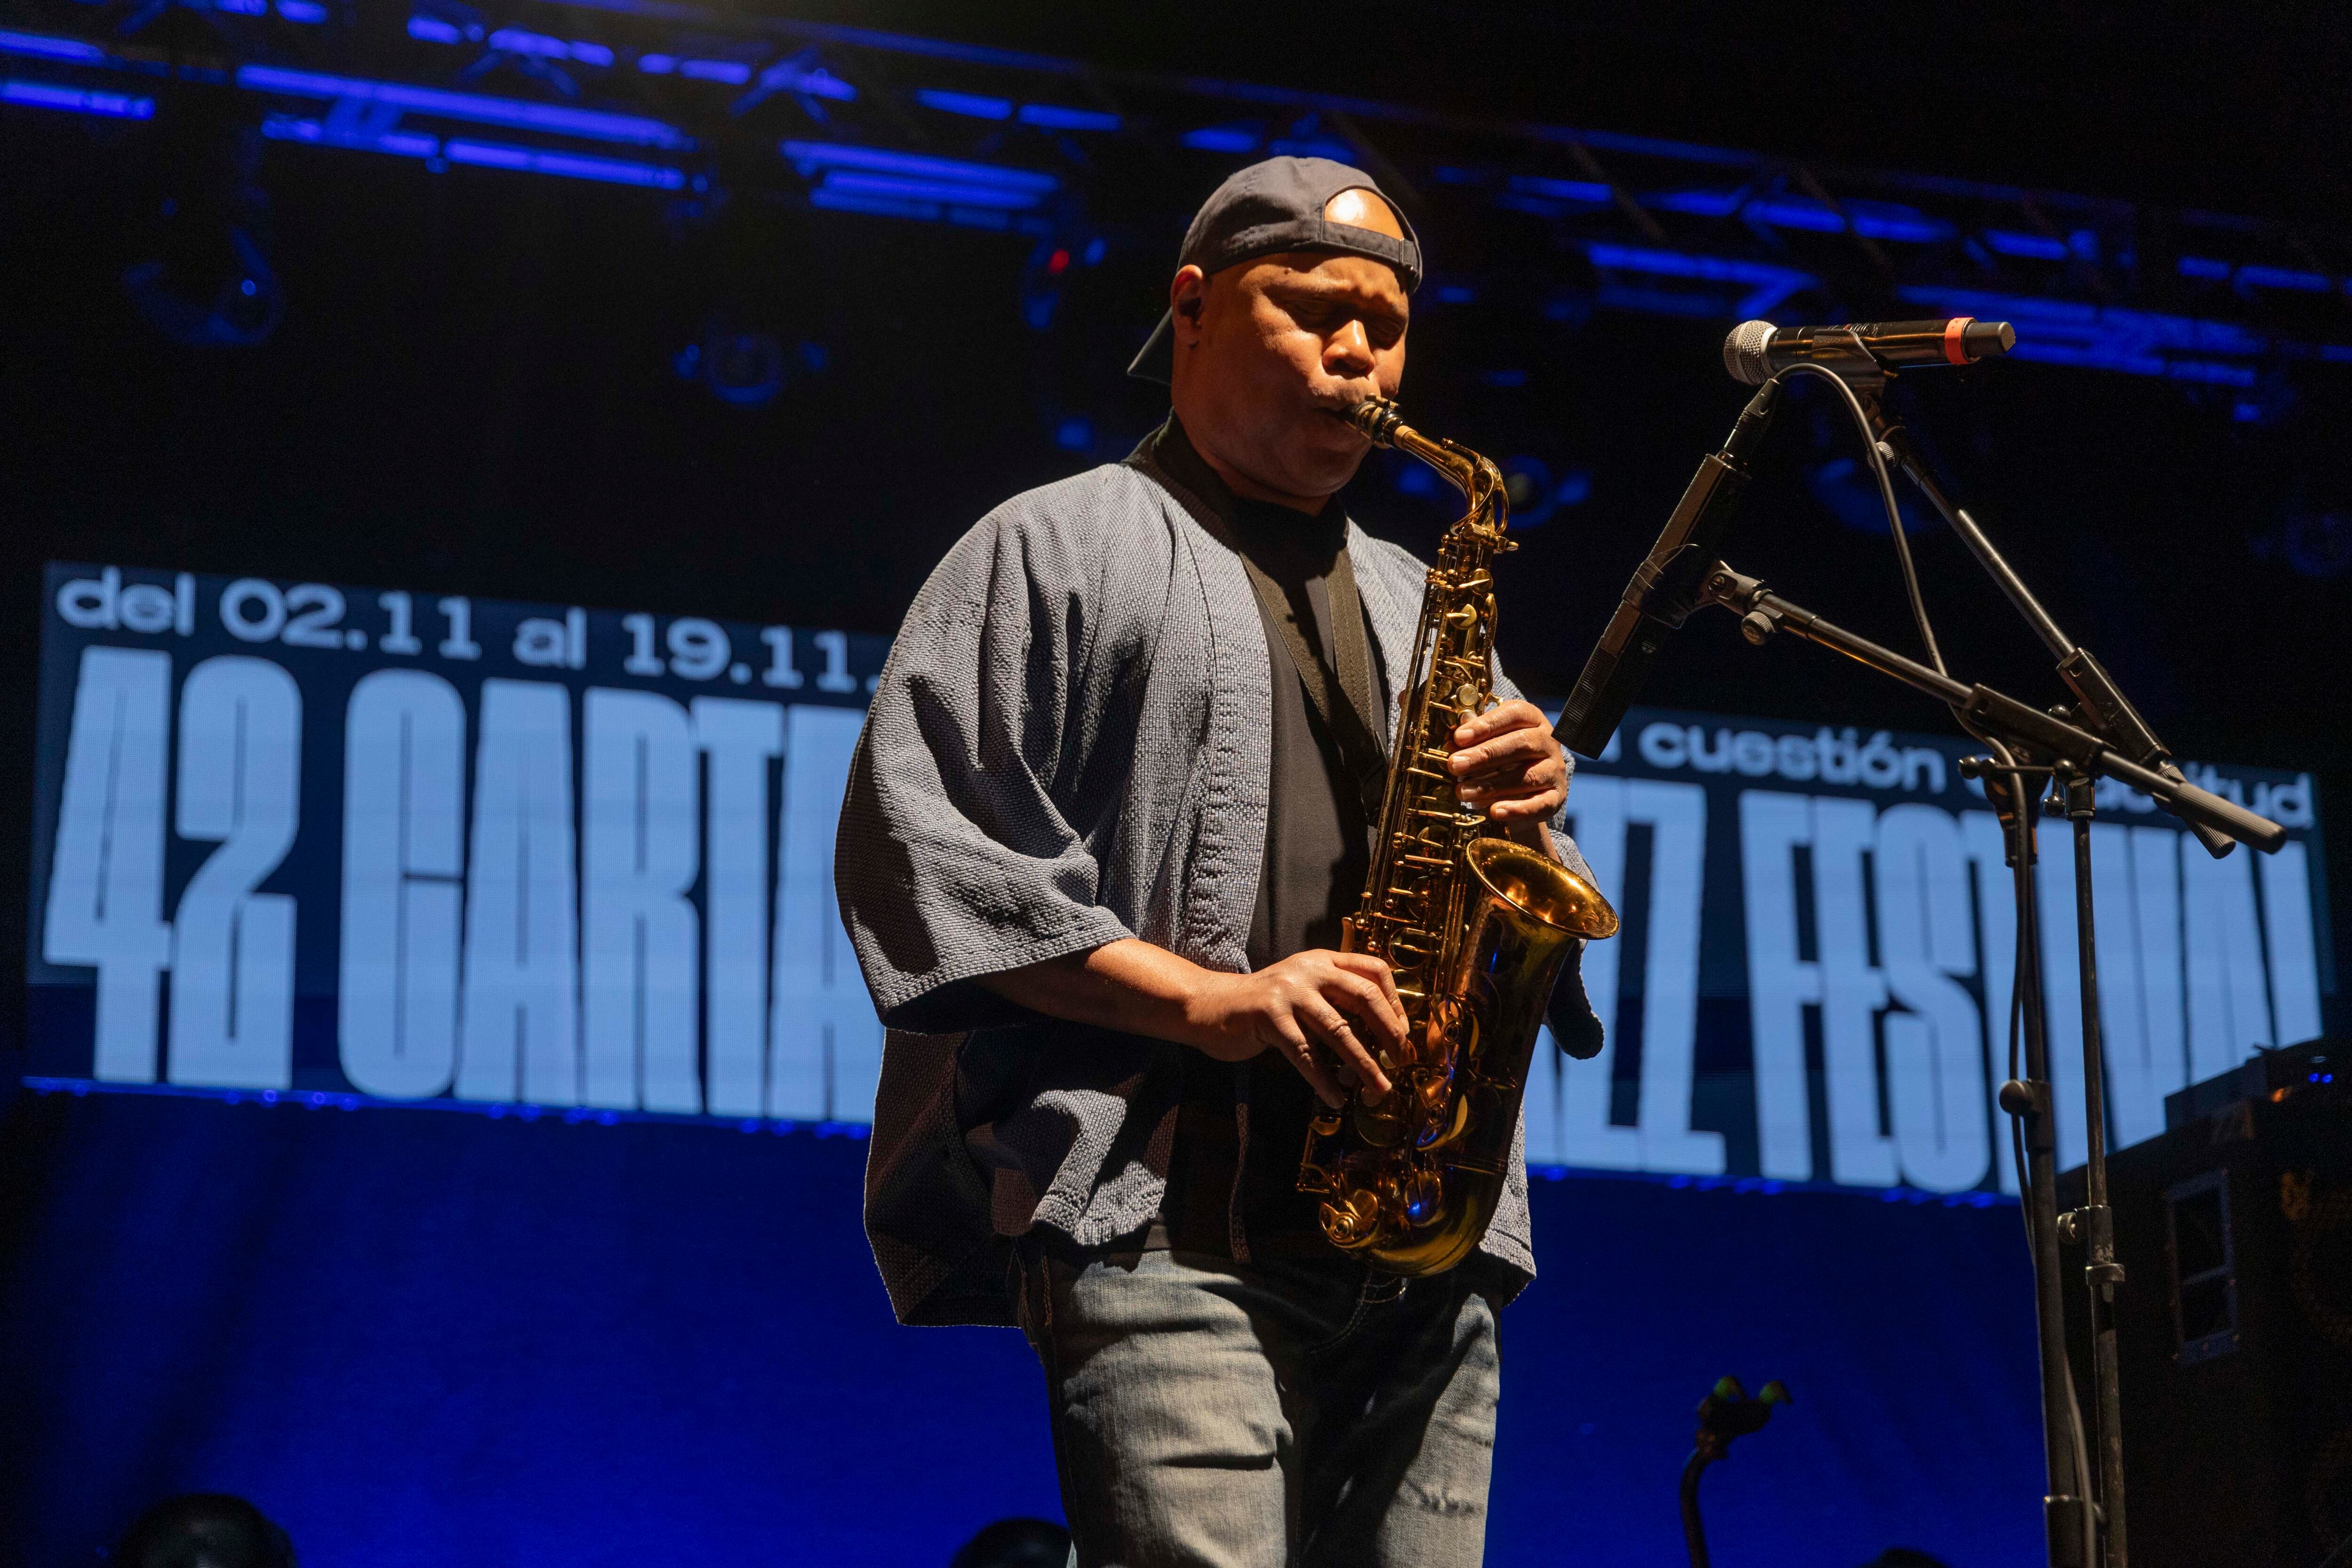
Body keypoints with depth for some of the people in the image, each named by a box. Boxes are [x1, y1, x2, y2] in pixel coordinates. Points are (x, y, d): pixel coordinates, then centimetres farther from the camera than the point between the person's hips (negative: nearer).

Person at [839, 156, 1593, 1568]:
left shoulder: (1418, 605, 27)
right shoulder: (1055, 548, 9)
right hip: (1162, 1228, -6)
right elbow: (918, 852, -4)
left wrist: (1525, 824, 2)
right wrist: (1212, 1002, -13)